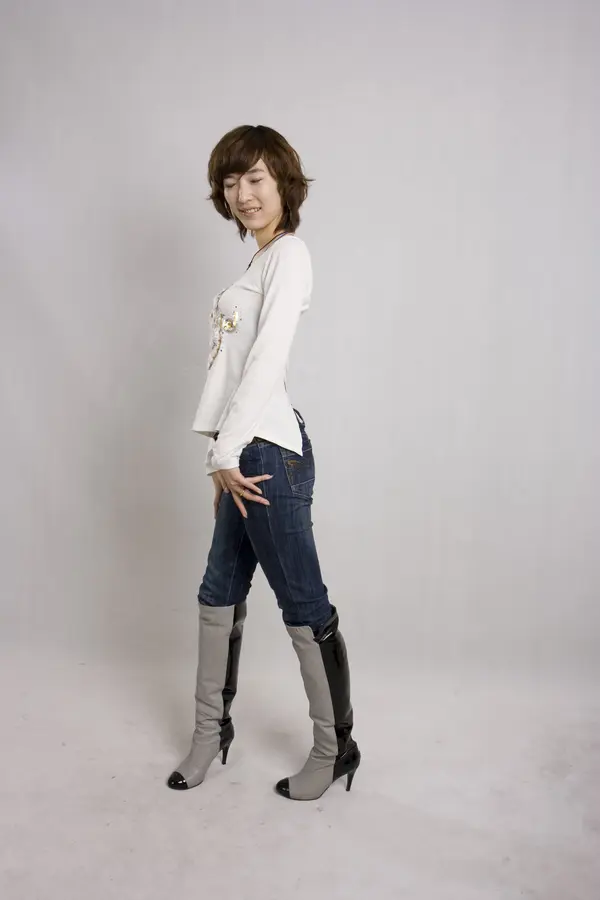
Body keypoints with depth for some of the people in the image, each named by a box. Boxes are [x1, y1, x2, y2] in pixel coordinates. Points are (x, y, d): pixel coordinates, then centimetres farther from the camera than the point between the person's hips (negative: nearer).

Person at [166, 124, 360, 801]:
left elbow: (267, 359, -18)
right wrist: (224, 454, 14)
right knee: (220, 594, 17)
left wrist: (224, 450, -16)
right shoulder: (259, 262, 20)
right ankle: (211, 730, 34)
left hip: (268, 452, -10)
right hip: (243, 454, 10)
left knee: (304, 607, 2)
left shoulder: (290, 253, -7)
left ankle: (336, 748, 19)